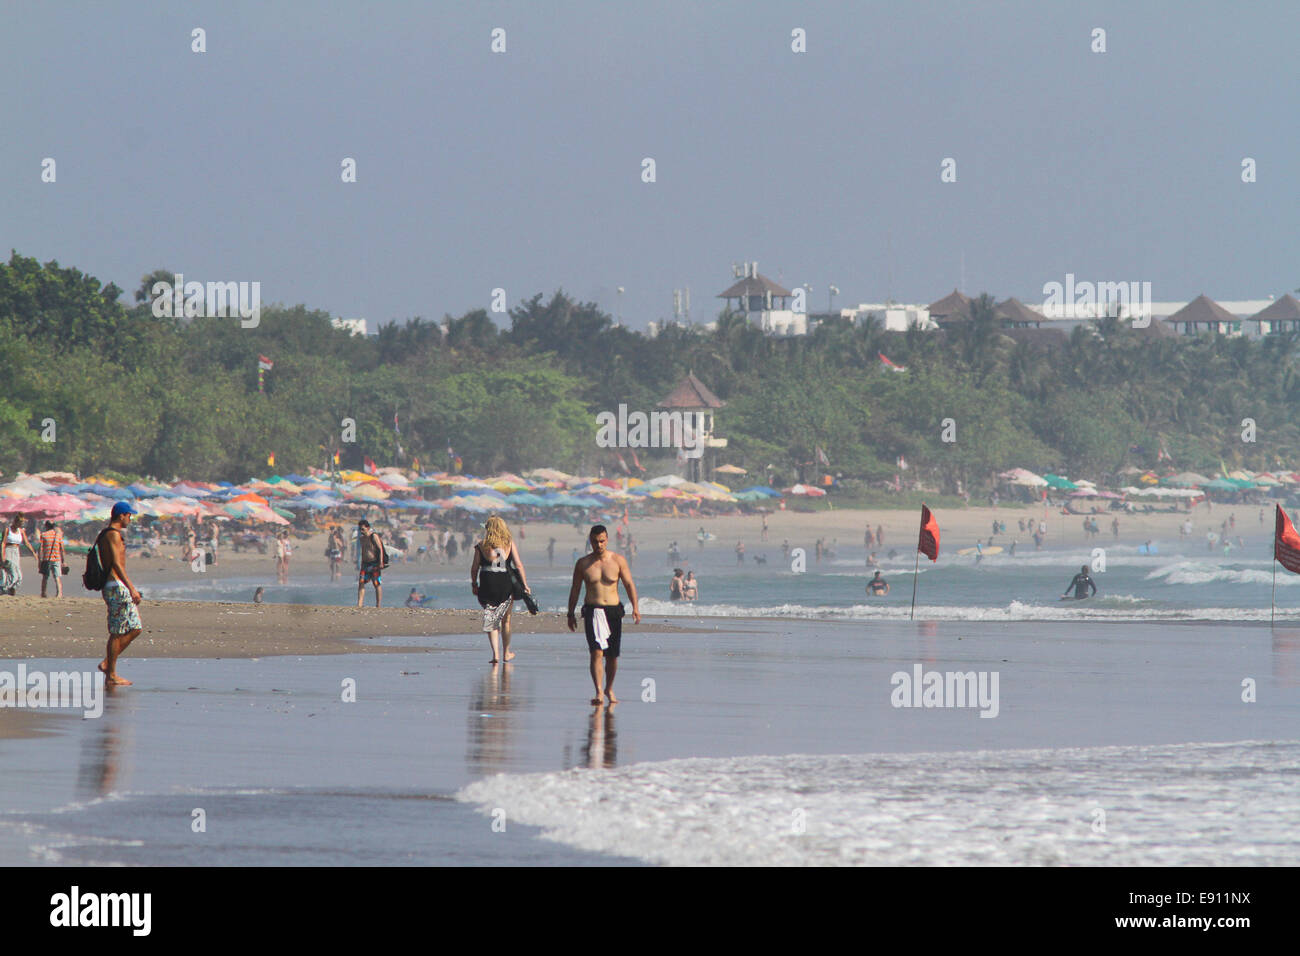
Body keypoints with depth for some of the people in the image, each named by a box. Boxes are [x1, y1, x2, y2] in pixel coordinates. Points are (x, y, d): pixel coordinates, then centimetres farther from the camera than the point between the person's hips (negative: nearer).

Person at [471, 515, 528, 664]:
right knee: (506, 619, 16)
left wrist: (474, 585, 16)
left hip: (487, 584, -1)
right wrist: (525, 585, 1)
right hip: (506, 584, 1)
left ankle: (495, 653, -7)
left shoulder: (481, 546, 1)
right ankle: (506, 653, 26)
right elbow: (519, 565, -3)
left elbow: (474, 568, 2)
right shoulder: (509, 543, 2)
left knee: (491, 620, 6)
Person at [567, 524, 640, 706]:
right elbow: (575, 589, 10)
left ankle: (609, 689, 29)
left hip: (614, 610, 2)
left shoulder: (618, 561, 3)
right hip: (593, 610, -1)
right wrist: (571, 613, 9)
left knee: (612, 656, 9)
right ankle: (599, 692, -22)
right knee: (596, 652, -17)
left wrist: (635, 607, -10)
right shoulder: (583, 563, 3)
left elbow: (629, 584, 2)